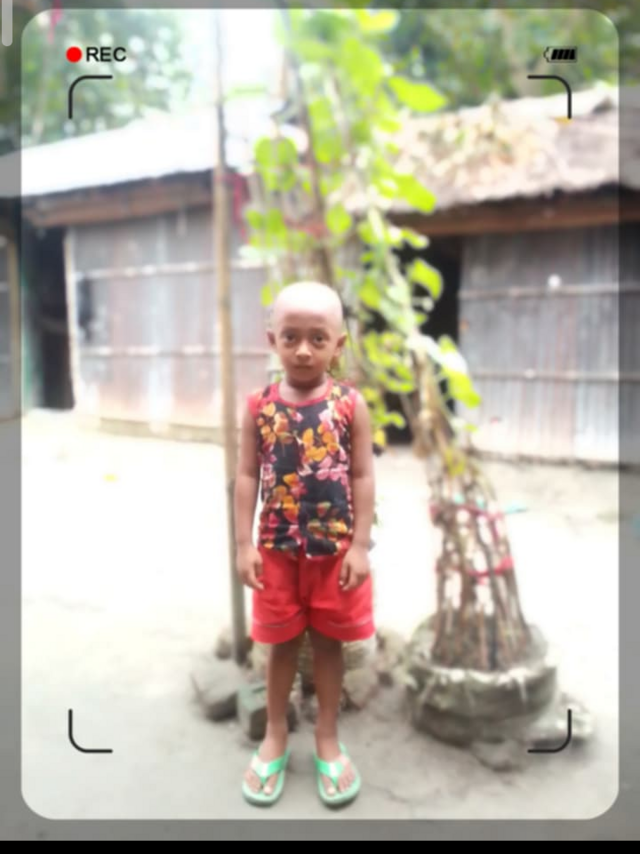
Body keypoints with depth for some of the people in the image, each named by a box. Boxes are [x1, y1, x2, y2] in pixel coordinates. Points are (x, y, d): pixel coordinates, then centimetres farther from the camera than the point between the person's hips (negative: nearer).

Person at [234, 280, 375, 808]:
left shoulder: (350, 405, -8)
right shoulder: (260, 406, -4)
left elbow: (363, 477, -6)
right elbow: (248, 476, -2)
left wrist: (359, 546, -9)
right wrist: (244, 544, -5)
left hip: (336, 548, -1)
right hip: (277, 548, 1)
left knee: (329, 643, 15)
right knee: (281, 643, 16)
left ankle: (327, 740, 35)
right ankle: (276, 737, 37)